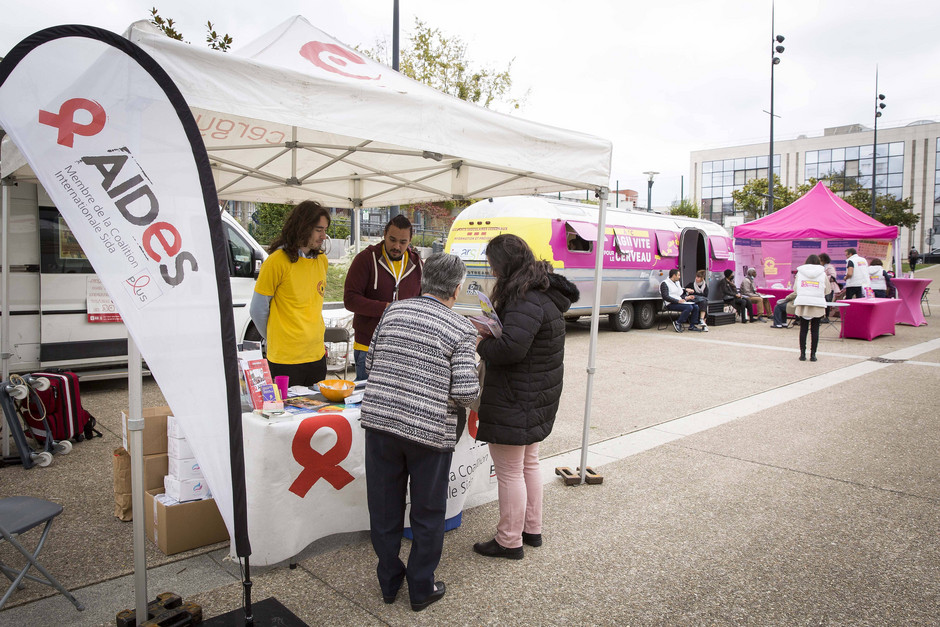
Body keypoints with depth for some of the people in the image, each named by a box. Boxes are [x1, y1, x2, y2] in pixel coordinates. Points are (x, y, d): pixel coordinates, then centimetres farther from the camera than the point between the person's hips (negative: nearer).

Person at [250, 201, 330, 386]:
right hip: (286, 358, -6)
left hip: (317, 355, 6)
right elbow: (258, 309, -5)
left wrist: (316, 340, 16)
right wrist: (275, 340, 6)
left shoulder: (321, 259, 9)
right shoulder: (277, 261, -11)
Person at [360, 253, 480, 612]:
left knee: (384, 509, 18)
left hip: (379, 421, 4)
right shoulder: (461, 329, -7)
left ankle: (389, 583, 34)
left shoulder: (393, 312, 6)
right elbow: (466, 392, -13)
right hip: (430, 431, -4)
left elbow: (370, 363, 12)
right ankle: (421, 589, 29)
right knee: (427, 514, 15)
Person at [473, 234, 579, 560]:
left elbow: (510, 348, -34)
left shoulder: (527, 302, -24)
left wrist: (481, 344, -15)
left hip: (515, 401, -11)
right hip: (538, 396, 11)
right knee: (528, 462, 22)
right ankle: (531, 529, 37)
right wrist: (489, 331, 1)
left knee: (509, 470, 3)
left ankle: (509, 541, 17)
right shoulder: (544, 293, 9)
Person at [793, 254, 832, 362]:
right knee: (815, 330, 5)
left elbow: (795, 288, 7)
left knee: (803, 329, 6)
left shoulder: (800, 273, 4)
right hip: (817, 304, -1)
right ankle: (813, 354, 5)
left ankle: (802, 354, 7)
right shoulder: (822, 274, 3)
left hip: (802, 303, 1)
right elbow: (828, 290, 6)